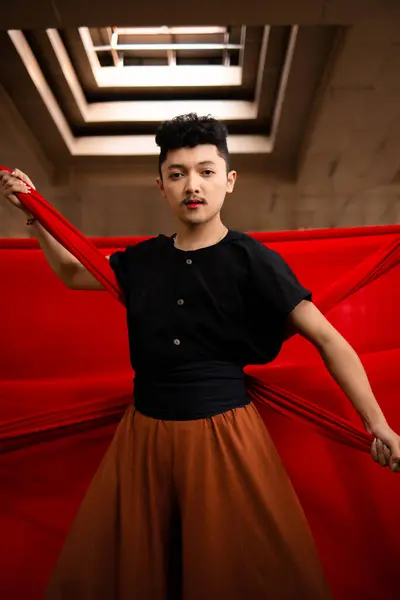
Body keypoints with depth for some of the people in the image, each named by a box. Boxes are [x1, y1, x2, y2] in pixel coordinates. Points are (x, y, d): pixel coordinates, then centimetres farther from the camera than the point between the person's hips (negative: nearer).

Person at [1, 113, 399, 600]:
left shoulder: (251, 259, -8)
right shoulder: (142, 260, 4)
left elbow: (326, 338, -8)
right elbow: (72, 272, 21)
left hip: (223, 434, -4)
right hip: (143, 434, 4)